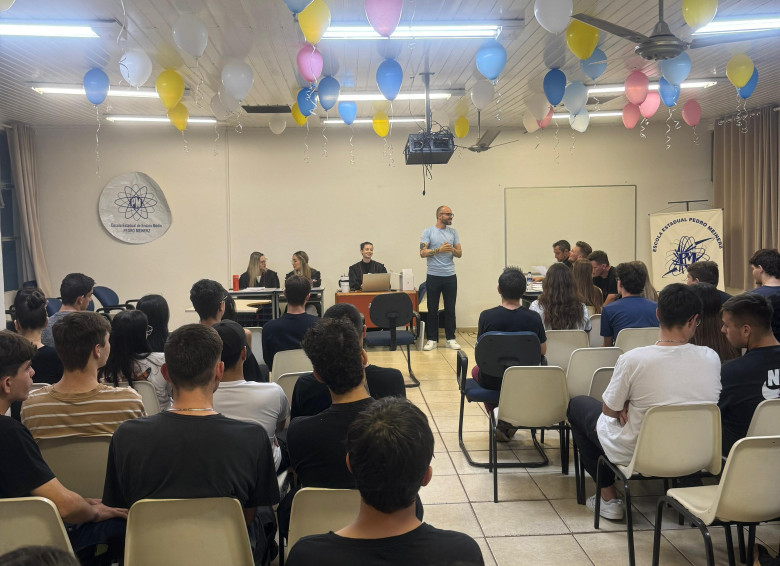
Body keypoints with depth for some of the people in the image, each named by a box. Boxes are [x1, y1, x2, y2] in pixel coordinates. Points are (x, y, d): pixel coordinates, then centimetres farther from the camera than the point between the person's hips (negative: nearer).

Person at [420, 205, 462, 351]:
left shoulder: (453, 232, 10)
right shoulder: (428, 231, -1)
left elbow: (460, 254, 9)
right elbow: (422, 253, -9)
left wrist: (452, 250, -12)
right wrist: (439, 250, -19)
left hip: (450, 276, 3)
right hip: (433, 277, -3)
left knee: (450, 309, 6)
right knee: (432, 309, 4)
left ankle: (450, 339, 14)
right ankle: (432, 339, 11)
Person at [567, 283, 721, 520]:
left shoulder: (633, 360, -26)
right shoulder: (711, 359, -14)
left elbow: (610, 411, -13)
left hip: (634, 455, -5)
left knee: (578, 404, 21)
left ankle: (608, 498, 21)